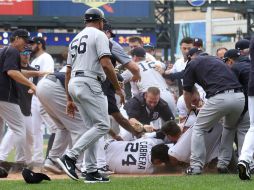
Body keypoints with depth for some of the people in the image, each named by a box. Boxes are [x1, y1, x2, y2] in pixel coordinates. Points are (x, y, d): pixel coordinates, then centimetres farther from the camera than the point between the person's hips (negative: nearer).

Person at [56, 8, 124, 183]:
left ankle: (92, 172, 7)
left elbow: (68, 71, 20)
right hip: (89, 84, -9)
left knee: (93, 127, 13)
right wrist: (118, 88, -10)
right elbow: (106, 64, -16)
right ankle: (70, 157, -19)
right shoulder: (99, 35, -2)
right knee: (103, 125, -8)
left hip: (73, 84, 9)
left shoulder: (76, 39, 22)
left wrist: (70, 99, 21)